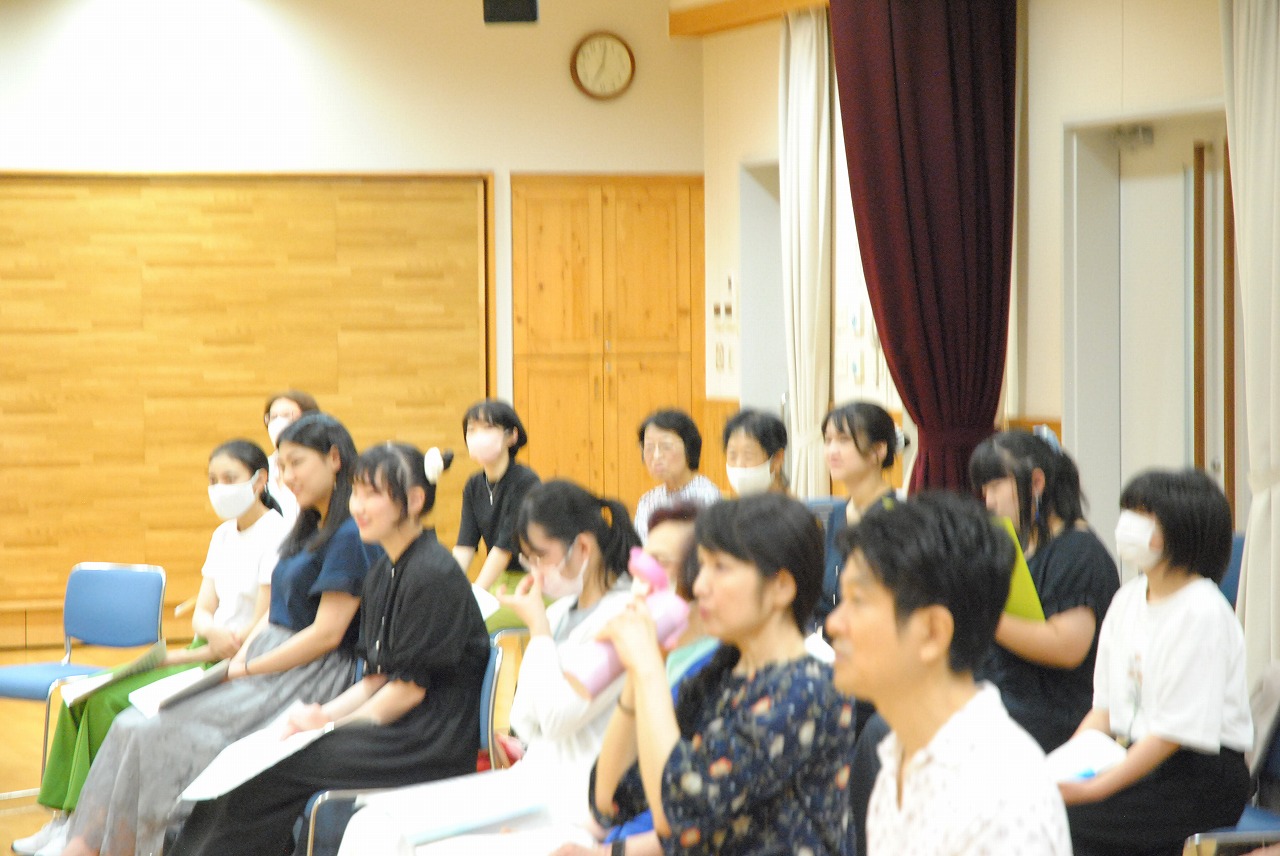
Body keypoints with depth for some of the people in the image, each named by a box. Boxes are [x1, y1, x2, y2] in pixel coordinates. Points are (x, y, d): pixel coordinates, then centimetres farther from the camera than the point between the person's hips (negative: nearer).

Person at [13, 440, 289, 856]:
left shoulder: (277, 535, -11)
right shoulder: (223, 535, 16)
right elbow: (202, 614, 10)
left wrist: (186, 657, -14)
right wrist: (212, 631, -16)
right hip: (204, 655, 9)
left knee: (111, 701, -20)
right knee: (84, 695, -7)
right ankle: (62, 818, -9)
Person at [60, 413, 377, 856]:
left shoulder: (349, 536, -12)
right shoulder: (309, 530, 18)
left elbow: (327, 633, -17)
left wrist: (247, 670, -12)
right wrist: (242, 653, 0)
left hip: (308, 678, -9)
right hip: (267, 662, 9)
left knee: (158, 734, -20)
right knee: (135, 725, -8)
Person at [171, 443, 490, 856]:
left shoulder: (433, 574, -14)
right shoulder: (383, 573, 14)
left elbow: (411, 687, -15)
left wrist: (335, 725, -9)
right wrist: (327, 713, -2)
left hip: (431, 740, -8)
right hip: (398, 726, 8)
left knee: (272, 773, -18)